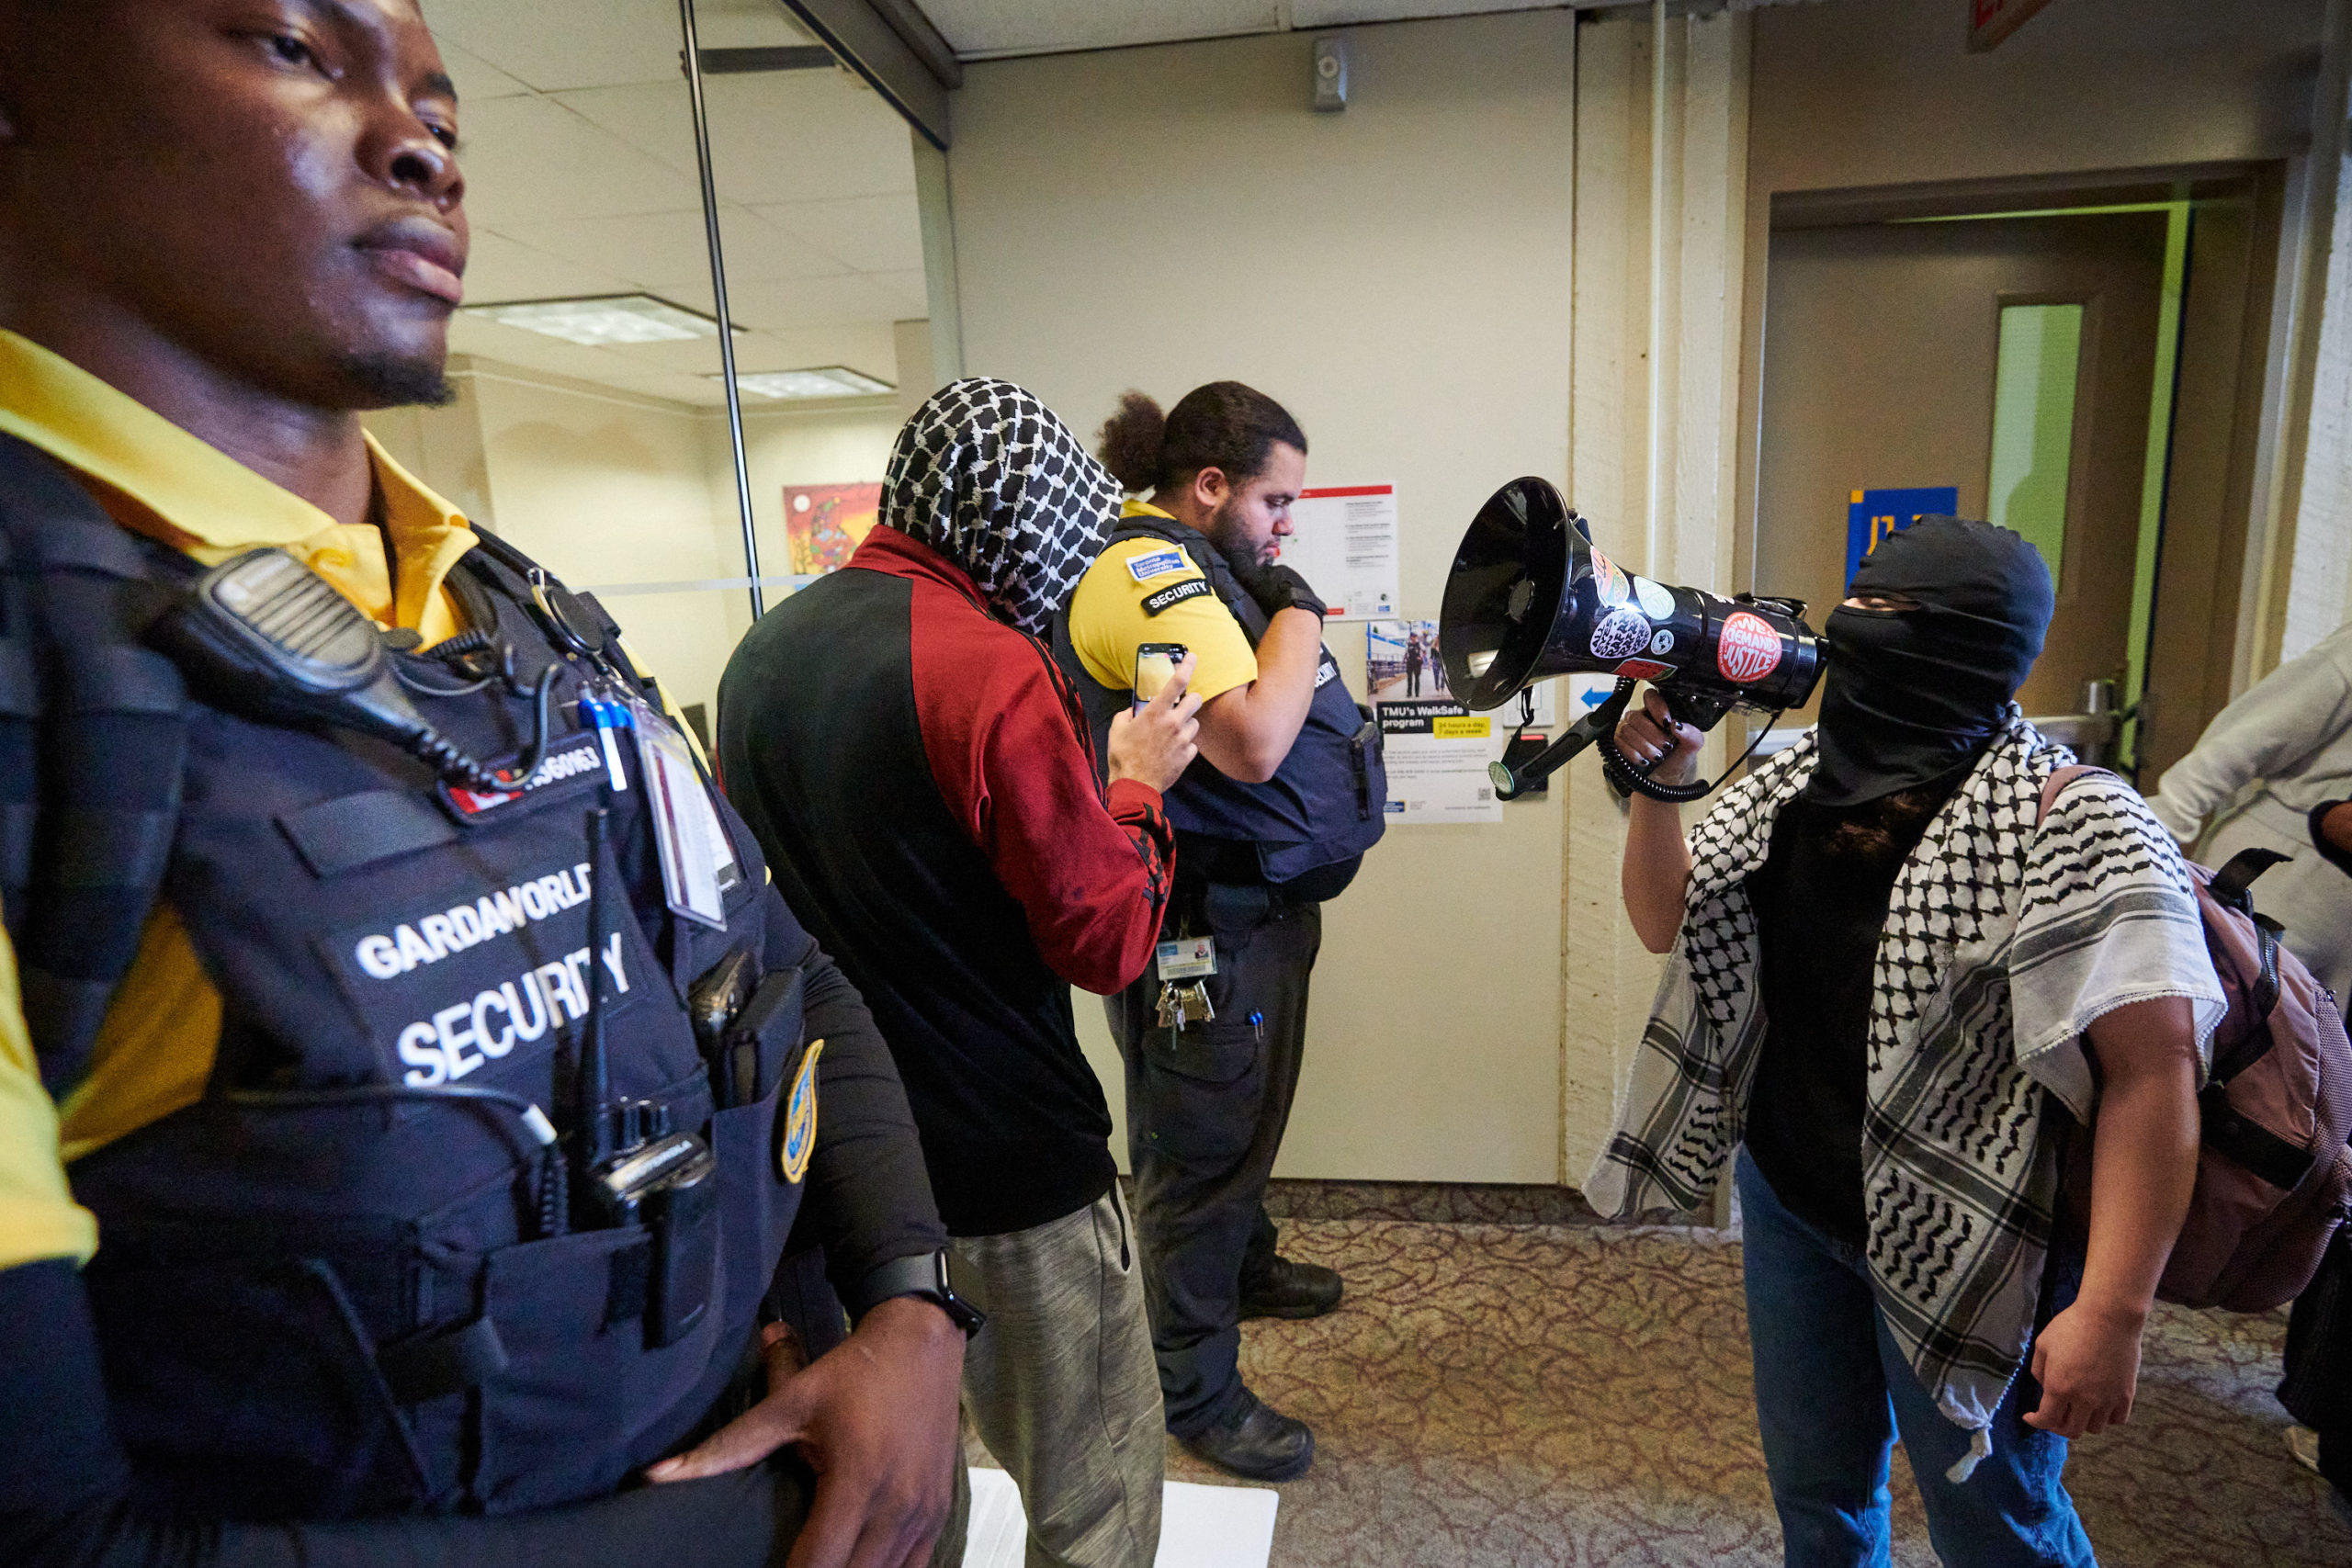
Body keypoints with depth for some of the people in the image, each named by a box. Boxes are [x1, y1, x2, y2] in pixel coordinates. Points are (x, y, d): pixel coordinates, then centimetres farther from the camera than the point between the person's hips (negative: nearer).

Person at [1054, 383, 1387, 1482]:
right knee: (1200, 1148, 5)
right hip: (1201, 932, -10)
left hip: (1259, 906, 11)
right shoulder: (1147, 572, -20)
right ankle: (1196, 1393, 24)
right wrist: (1299, 608, -16)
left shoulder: (1200, 567, 14)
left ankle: (1245, 1265, 52)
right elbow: (1252, 741, -31)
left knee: (1245, 1121, 28)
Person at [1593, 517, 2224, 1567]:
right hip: (1787, 1203, 6)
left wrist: (2110, 1311, -27)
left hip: (1959, 1245, -5)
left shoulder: (2079, 834, -21)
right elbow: (1665, 921, 3)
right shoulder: (1797, 783, 0)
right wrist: (1659, 783, -13)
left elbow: (2154, 1070, -24)